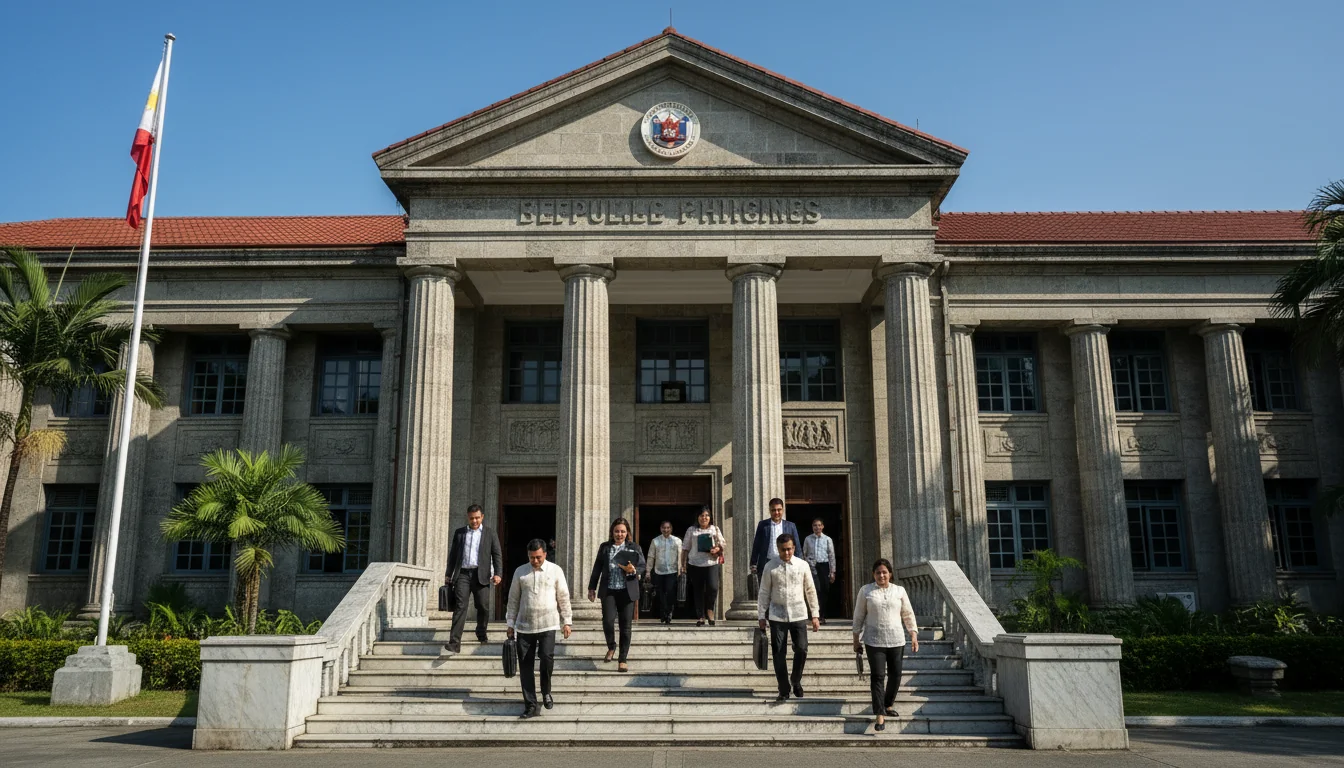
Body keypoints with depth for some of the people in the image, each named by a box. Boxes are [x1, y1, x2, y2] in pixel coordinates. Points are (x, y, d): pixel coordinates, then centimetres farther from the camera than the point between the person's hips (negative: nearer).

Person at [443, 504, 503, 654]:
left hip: (480, 575, 0)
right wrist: (449, 575, 13)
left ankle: (481, 632, 29)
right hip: (462, 574, 1)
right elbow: (453, 554, 17)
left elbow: (497, 554, 4)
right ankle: (454, 642, -13)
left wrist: (498, 573, -9)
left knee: (483, 606, 1)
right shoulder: (459, 533, 13)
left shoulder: (490, 534, 8)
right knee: (460, 606, -9)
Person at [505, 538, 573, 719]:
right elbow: (513, 599, 11)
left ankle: (546, 692, 9)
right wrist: (510, 623, 10)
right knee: (525, 665, 2)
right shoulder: (520, 572, 6)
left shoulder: (555, 570, 2)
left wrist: (566, 621, 3)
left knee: (547, 657, -19)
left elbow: (563, 598, 5)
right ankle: (530, 706, 11)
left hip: (548, 624, -2)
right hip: (524, 626, 2)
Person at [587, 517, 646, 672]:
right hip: (608, 591, 1)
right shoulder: (604, 547, 8)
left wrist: (633, 570, -20)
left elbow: (642, 567, 1)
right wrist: (592, 588, 11)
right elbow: (597, 568, 12)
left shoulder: (634, 548, 4)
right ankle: (611, 647, 18)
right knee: (608, 621, -12)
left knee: (625, 626, 1)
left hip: (627, 592, 0)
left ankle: (623, 660, 12)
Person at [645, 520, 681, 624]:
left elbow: (680, 557, 3)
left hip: (672, 572, -2)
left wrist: (680, 570, -1)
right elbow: (650, 557, 7)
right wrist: (648, 571, 5)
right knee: (660, 595, 6)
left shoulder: (677, 541, 4)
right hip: (658, 572, 2)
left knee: (670, 593, -13)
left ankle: (668, 614, 1)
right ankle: (663, 616, 19)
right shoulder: (655, 541, 6)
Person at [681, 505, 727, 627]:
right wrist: (683, 564, 7)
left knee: (713, 587, -16)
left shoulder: (715, 529, 12)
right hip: (695, 564, 0)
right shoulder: (691, 530, 9)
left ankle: (709, 609, 7)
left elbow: (723, 543, 13)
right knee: (698, 591, 3)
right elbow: (685, 548, 11)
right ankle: (700, 617, 12)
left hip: (712, 563, 0)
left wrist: (717, 549, -9)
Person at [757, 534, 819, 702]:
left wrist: (815, 615, 6)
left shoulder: (802, 565, 1)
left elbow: (810, 591, 7)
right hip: (777, 616, 0)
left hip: (799, 614, 0)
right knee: (778, 653, 2)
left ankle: (796, 681, 20)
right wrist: (761, 616, 3)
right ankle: (784, 690, 14)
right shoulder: (770, 567, -1)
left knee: (801, 650, -7)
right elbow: (764, 593, 4)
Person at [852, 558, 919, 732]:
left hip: (896, 641, 2)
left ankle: (887, 706, 33)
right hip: (874, 641, -2)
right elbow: (858, 616, 4)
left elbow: (908, 615, 10)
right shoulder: (866, 591, 0)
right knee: (877, 677, -8)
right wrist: (856, 639, 4)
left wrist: (914, 635, 4)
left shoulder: (899, 591, 4)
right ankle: (880, 716, -8)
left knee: (895, 676, 10)